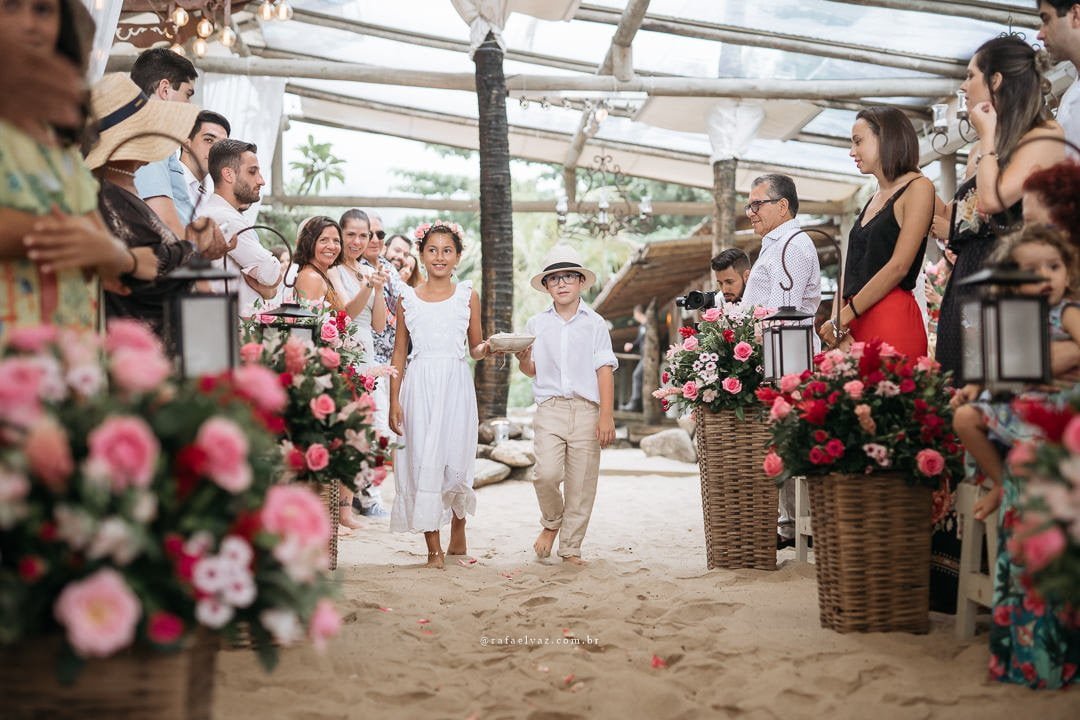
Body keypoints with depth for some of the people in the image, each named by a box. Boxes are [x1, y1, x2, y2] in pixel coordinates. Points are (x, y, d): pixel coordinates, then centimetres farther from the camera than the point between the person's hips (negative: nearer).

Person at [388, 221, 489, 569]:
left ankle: (458, 534, 23)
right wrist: (394, 401, 3)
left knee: (455, 461, -2)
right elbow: (399, 352, 9)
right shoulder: (408, 298, 8)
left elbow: (475, 349, 10)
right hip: (418, 386, 1)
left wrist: (489, 348, -14)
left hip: (456, 386, 0)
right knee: (421, 460, -4)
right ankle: (433, 547, 3)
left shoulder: (467, 295, 7)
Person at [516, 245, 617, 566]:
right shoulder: (536, 324, 11)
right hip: (549, 408, 1)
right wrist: (522, 359, -8)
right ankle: (551, 522, 14)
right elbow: (532, 370, 16)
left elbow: (604, 370, 3)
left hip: (587, 410, 0)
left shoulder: (595, 323, 6)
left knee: (581, 483, 0)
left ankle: (570, 548, 13)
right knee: (546, 473, -16)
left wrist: (606, 415, -5)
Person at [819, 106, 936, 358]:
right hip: (855, 323, 7)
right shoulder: (874, 199, 21)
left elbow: (898, 266, -11)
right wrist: (837, 318, -2)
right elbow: (852, 270, 15)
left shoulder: (918, 188, -2)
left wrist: (843, 317, -11)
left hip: (893, 320, -7)